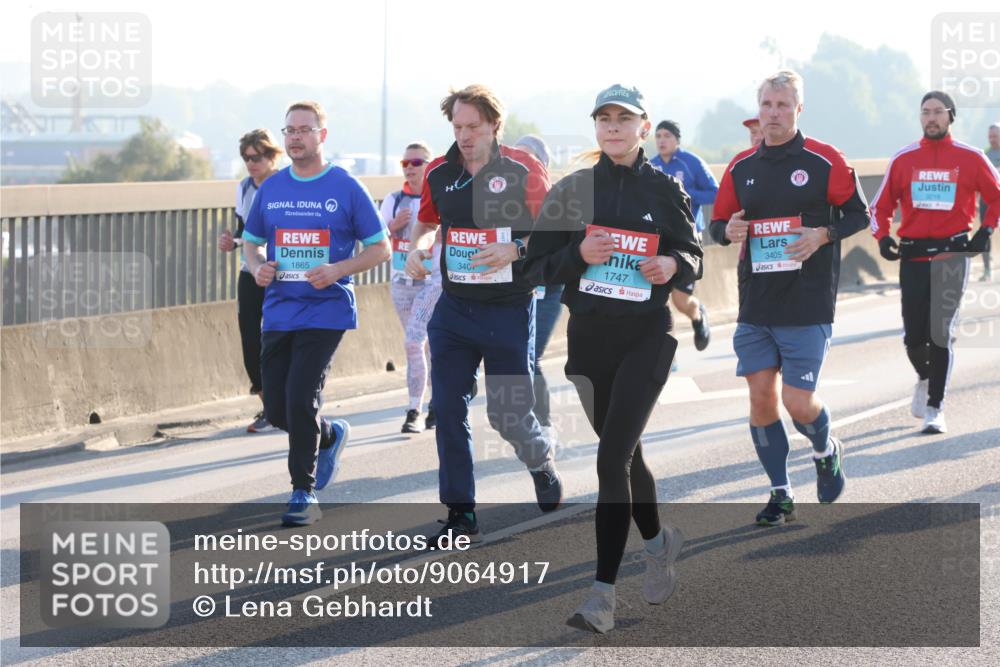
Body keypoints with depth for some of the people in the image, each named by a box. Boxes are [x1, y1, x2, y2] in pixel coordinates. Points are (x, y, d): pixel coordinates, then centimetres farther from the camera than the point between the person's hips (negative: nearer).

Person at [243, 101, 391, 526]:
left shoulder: (346, 188, -3)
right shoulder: (271, 189, 9)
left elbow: (380, 248, 0)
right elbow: (251, 241, 20)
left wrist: (338, 270, -15)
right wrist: (257, 267, -3)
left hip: (326, 310, -5)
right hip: (278, 311, 5)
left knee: (301, 398, -15)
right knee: (276, 409, 4)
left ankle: (304, 492, -3)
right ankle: (330, 436, 36)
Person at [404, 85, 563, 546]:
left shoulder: (522, 170, -9)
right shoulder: (439, 173, 4)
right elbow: (426, 223, 21)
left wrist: (515, 249, -22)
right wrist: (416, 249, -1)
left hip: (509, 312, -4)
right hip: (453, 309, 4)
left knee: (507, 414, 1)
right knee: (448, 409, -3)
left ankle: (541, 459, 36)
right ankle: (460, 516, 4)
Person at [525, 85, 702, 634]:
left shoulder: (665, 190, 2)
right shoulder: (571, 191, 5)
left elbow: (693, 255, 10)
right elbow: (535, 268, 3)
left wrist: (673, 265, -13)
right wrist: (578, 254, -16)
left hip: (647, 335, -3)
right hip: (589, 336, 3)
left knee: (613, 455, -15)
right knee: (624, 452, 18)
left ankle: (603, 593, -16)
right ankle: (658, 542, 46)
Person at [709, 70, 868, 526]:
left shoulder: (824, 161, -4)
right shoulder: (741, 167, 8)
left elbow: (859, 214, 1)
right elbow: (718, 222, 15)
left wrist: (822, 235, -16)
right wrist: (728, 231, -8)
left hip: (808, 305, -4)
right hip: (755, 305, 4)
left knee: (798, 402, -8)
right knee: (761, 398, 2)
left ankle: (826, 451, 26)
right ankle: (781, 495, 14)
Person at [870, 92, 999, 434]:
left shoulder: (971, 158, 2)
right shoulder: (903, 159, 6)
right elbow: (881, 205, 13)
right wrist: (882, 237, -3)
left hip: (952, 254, -2)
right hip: (912, 255, 2)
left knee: (940, 334, -8)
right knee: (913, 337, 2)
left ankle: (934, 408, -1)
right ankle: (925, 379, 35)